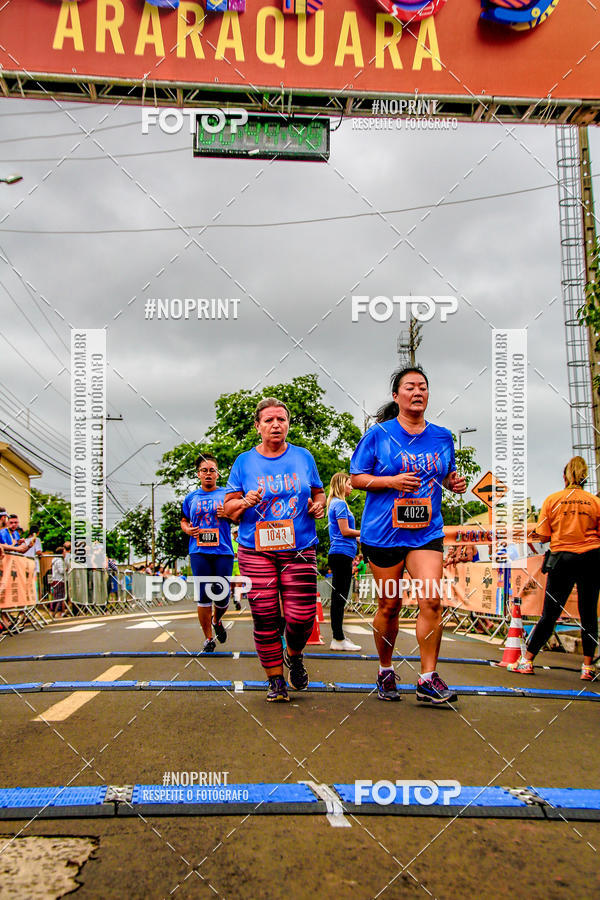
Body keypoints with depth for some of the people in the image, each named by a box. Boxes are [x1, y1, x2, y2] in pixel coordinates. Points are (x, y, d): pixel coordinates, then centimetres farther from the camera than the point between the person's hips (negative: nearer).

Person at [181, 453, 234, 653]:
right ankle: (208, 639, 11)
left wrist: (228, 514, -11)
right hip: (199, 552, 1)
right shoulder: (191, 497, 13)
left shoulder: (226, 494, 7)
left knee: (222, 596, 0)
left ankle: (217, 621, 33)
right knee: (203, 597, -2)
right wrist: (187, 529, 1)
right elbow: (184, 521, 23)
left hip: (223, 552, -1)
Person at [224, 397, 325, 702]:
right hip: (256, 550, 0)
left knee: (302, 617, -5)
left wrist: (319, 505, -2)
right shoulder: (244, 462, 5)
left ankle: (294, 656, 29)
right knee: (265, 618, -2)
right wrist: (246, 503, -13)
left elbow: (318, 493, 20)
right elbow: (228, 508, 7)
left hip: (299, 549, 1)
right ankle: (275, 679, 17)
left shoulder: (303, 457, 9)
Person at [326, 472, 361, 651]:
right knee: (340, 597, -7)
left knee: (338, 596, 12)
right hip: (342, 554, -10)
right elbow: (345, 530, -14)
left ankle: (338, 636, 18)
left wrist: (357, 538, 19)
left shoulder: (334, 503, 20)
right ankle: (338, 640, -5)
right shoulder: (340, 503, -9)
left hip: (337, 554, 10)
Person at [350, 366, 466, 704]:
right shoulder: (378, 434, -2)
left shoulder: (442, 437, 9)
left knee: (432, 600, -11)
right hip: (383, 532, -2)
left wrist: (454, 482, 0)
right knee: (390, 605, 7)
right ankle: (386, 671, 28)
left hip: (427, 532, 2)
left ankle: (429, 678, 1)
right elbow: (357, 478, 0)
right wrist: (391, 480, -16)